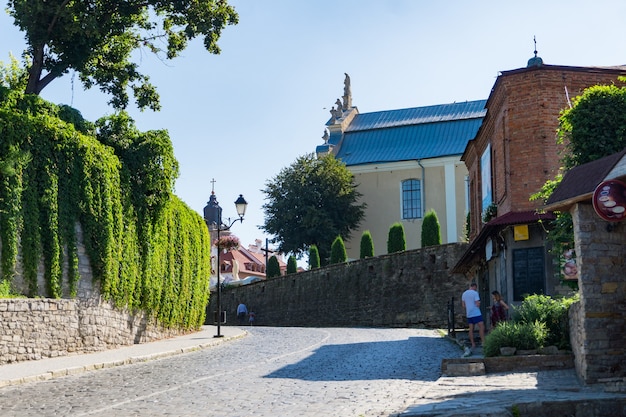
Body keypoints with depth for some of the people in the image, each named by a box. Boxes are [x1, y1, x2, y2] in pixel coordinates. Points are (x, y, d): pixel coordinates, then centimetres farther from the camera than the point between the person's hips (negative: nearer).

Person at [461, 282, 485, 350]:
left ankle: (473, 344, 7)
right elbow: (477, 304, -14)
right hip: (476, 313, -7)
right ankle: (483, 342, -15)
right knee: (481, 327, -7)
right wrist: (479, 303, 8)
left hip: (469, 314, 7)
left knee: (471, 329, 7)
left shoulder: (464, 294, 12)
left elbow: (463, 305, 16)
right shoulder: (475, 293, -9)